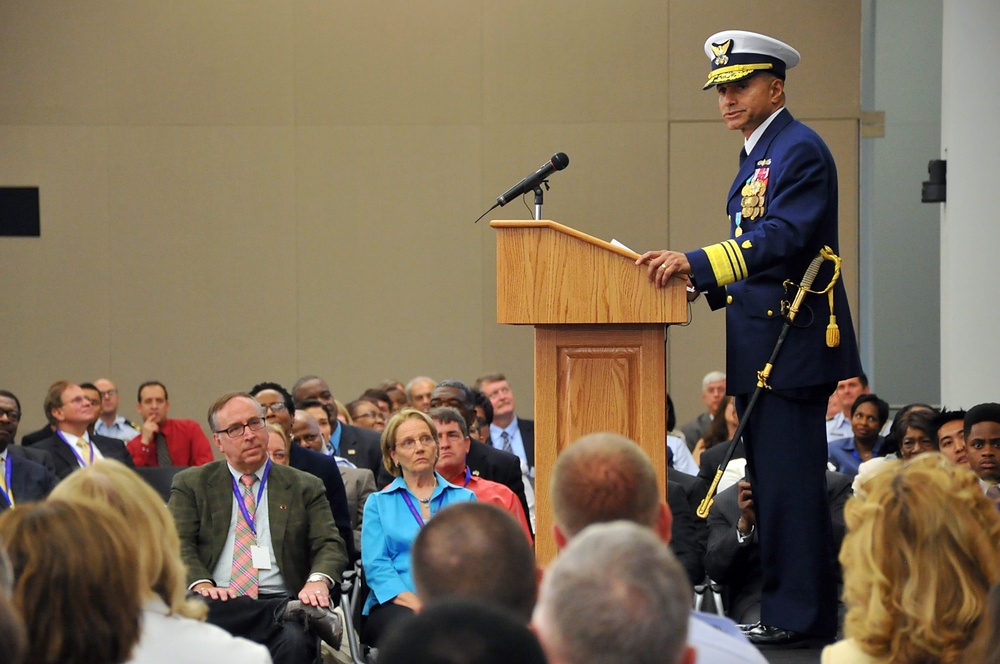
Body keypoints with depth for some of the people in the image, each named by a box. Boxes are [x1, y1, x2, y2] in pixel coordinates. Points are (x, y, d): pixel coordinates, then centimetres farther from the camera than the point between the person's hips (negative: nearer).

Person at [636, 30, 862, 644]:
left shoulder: (800, 149, -11)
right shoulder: (758, 156, 20)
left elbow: (784, 238, -24)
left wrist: (698, 262, -30)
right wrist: (701, 283, 11)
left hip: (793, 343, -10)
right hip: (762, 349, 10)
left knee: (790, 480, -9)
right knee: (772, 482, 12)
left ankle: (800, 613, -6)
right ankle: (785, 608, 17)